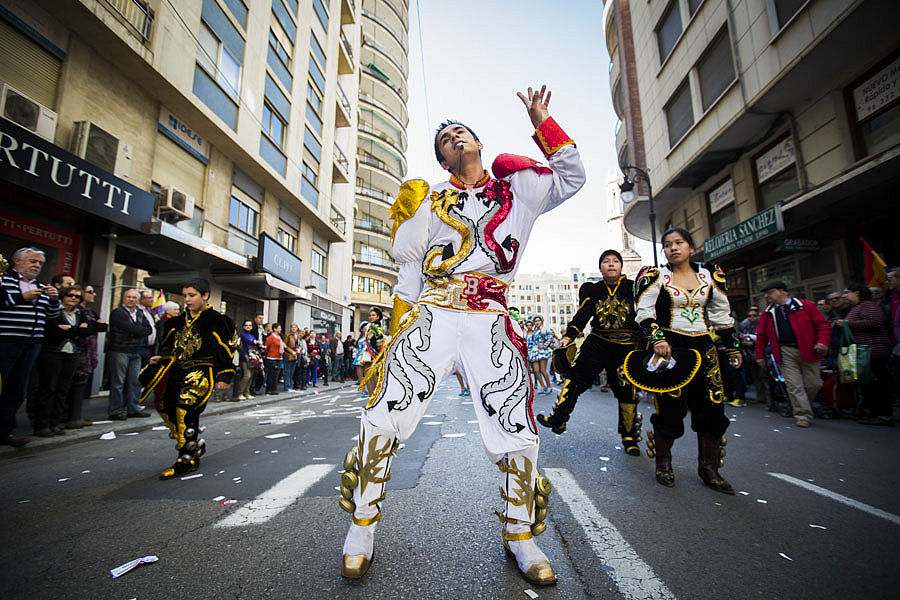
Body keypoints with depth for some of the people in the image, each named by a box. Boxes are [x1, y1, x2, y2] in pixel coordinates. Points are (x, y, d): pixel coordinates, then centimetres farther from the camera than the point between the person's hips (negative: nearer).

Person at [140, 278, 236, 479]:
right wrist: (162, 357, 3)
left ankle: (187, 459, -7)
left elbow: (226, 351, -9)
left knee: (185, 407, -20)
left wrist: (224, 377, -12)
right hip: (178, 371, 8)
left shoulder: (216, 321, -8)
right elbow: (170, 346, 23)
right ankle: (196, 445, 29)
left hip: (201, 372, -8)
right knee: (166, 408, 11)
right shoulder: (179, 321, 13)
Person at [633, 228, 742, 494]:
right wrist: (657, 339, -21)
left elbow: (722, 314, 18)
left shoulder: (710, 275, 12)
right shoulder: (655, 276, 0)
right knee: (670, 408, -4)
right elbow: (644, 311, -8)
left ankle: (709, 467, 19)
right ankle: (663, 462, 15)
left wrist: (733, 347, 19)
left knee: (712, 407, 3)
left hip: (704, 348, 4)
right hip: (669, 347, -4)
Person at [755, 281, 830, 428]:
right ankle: (803, 415, 3)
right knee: (794, 385, -4)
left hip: (807, 351, -1)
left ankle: (805, 406, 27)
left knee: (814, 384, 3)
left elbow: (823, 324, 1)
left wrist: (822, 342, -14)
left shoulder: (805, 306, 3)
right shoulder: (767, 313, 10)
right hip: (785, 353, 1)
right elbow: (761, 335, 12)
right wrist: (760, 355, 10)